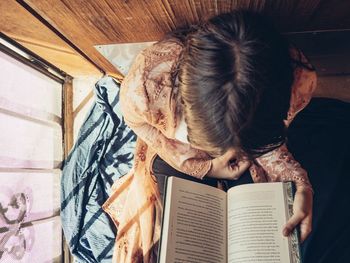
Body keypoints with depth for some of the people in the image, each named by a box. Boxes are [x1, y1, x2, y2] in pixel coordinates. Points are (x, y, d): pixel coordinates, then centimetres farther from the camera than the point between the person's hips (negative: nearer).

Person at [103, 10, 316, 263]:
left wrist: (301, 185, -34)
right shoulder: (146, 81, -44)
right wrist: (206, 167, -23)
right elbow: (139, 121, -17)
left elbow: (269, 140, -15)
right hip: (176, 155, -1)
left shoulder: (297, 78, -37)